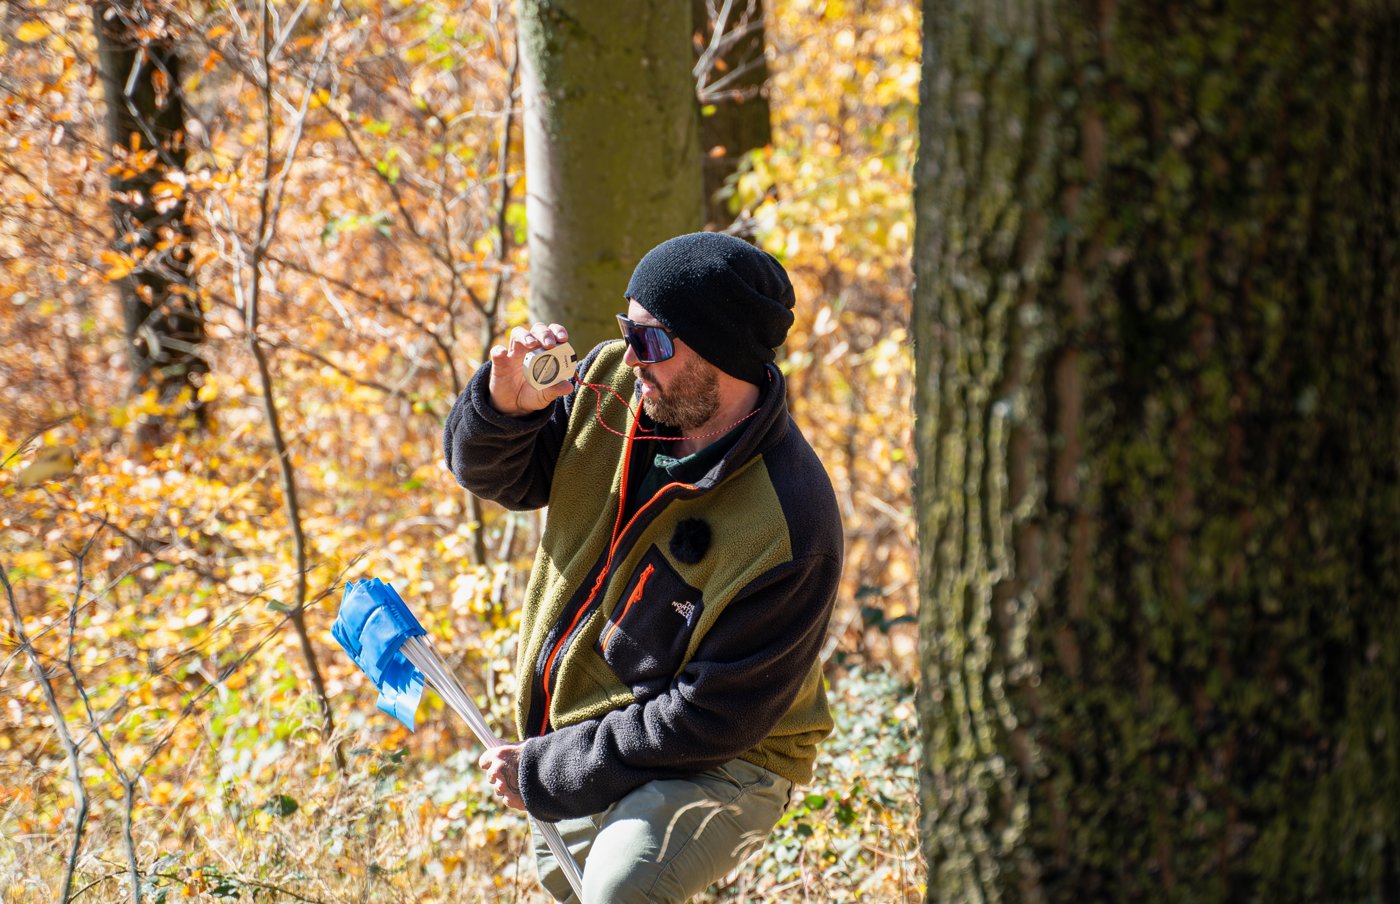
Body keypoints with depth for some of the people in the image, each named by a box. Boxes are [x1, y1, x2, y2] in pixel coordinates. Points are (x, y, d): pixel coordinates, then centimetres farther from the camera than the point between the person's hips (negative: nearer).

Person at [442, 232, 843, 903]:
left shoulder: (790, 529, -29)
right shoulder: (614, 386, -9)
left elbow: (709, 719, -26)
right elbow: (492, 471, 6)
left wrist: (545, 773, -20)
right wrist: (504, 405, -18)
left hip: (716, 767, -7)